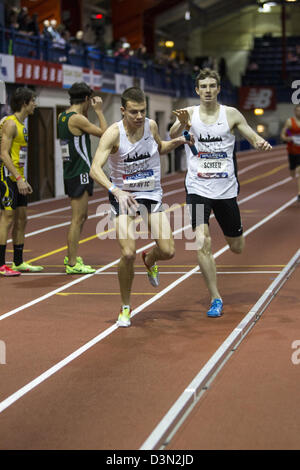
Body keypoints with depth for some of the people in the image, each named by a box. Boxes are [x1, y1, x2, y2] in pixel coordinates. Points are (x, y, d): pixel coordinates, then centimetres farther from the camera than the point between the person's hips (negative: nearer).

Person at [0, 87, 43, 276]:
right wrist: (19, 178, -24)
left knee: (21, 218, 11)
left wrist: (23, 179, 19)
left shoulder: (21, 124, 17)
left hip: (18, 177, 10)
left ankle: (18, 262, 18)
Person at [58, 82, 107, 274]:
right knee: (77, 218, -6)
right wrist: (99, 111, -3)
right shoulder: (77, 119, -16)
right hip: (80, 173, -10)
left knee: (81, 216, 19)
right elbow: (104, 133, -13)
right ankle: (72, 264, -4)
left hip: (71, 172, 10)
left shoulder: (63, 116, 11)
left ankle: (72, 257, 27)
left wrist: (89, 111, 20)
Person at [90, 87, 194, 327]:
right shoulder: (114, 133, -18)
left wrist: (177, 141, -1)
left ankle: (150, 259, 32)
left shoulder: (151, 126, -5)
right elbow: (95, 169, -28)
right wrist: (116, 190, -44)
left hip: (152, 195, 4)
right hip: (123, 196, -3)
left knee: (168, 251, -7)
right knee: (128, 255, -17)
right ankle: (125, 307, 6)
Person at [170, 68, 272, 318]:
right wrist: (182, 124, -41)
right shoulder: (189, 113, -1)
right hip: (198, 189, -1)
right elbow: (173, 135, -18)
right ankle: (215, 298, -5)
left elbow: (254, 138, 2)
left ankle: (235, 231, 50)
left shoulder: (231, 114, 0)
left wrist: (262, 144, -23)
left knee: (236, 247, 11)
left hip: (226, 189, 1)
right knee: (202, 242, -17)